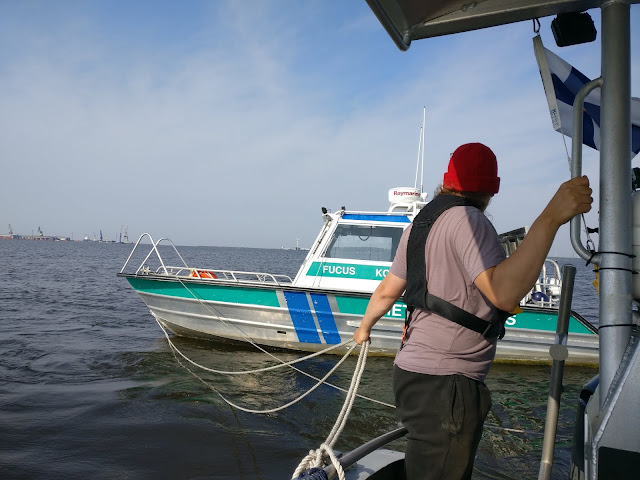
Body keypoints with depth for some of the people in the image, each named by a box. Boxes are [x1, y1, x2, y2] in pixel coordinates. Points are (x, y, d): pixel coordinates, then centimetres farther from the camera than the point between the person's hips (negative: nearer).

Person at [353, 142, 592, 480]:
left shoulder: (421, 221, 13)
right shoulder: (468, 220, -14)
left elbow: (387, 291, 19)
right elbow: (503, 294, -29)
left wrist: (365, 327, 35)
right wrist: (551, 218, -30)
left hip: (412, 371, 9)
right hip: (444, 385, -9)